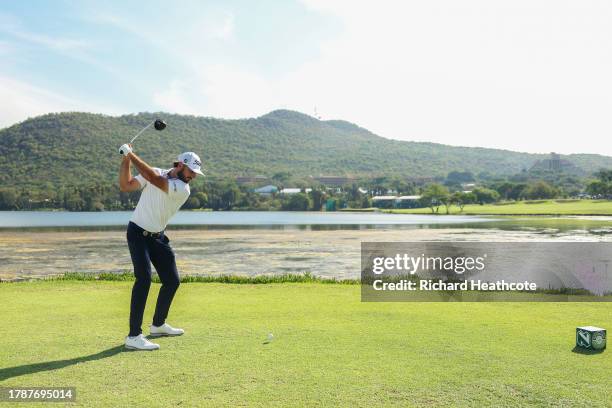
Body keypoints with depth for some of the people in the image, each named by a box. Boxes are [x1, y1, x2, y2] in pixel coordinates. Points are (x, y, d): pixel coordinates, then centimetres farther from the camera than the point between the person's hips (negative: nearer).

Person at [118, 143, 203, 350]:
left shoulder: (183, 189, -12)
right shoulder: (155, 172, -6)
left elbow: (154, 179, -27)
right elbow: (125, 186, -8)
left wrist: (132, 155, -25)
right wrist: (126, 159, -18)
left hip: (158, 237, 4)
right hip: (138, 233, -4)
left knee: (172, 281, 7)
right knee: (144, 278, -20)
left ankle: (158, 324, 30)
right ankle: (134, 336, -20)